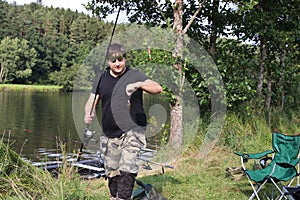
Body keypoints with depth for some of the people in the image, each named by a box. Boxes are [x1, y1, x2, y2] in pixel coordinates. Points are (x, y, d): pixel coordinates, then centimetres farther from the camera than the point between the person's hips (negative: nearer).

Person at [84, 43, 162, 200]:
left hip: (132, 132, -4)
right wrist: (88, 114, -13)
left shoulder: (134, 75, -1)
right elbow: (91, 102, 9)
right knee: (112, 173, 12)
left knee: (127, 170, -17)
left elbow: (158, 88, -12)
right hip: (109, 136, 4)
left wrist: (138, 84, -29)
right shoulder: (101, 79, 10)